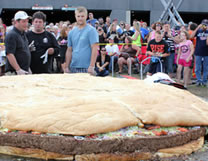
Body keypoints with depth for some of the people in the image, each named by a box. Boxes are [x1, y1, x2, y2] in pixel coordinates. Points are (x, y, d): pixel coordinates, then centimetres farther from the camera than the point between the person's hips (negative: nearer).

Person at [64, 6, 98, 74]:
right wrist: (66, 67, 9)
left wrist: (92, 66, -19)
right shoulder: (71, 32, 13)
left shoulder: (91, 30, -4)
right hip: (73, 68, 5)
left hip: (86, 68, -5)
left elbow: (94, 49, -11)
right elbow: (69, 50, 15)